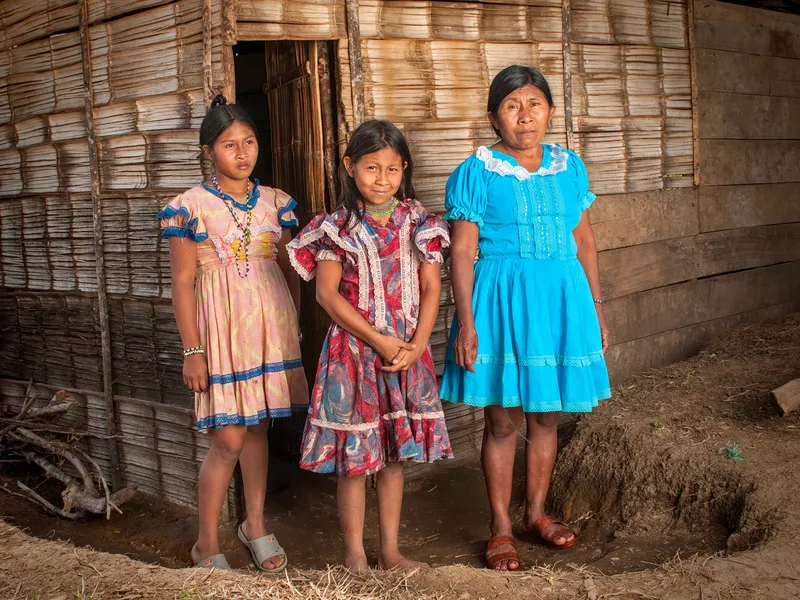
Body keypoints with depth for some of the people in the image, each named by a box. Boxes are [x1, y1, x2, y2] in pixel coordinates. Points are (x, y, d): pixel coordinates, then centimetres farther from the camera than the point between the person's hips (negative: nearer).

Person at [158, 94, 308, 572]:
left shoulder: (276, 202, 6)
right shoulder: (190, 207, -6)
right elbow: (183, 283, -6)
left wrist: (294, 330, 11)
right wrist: (193, 351, -9)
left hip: (271, 325, 4)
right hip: (222, 327, -4)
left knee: (258, 428, 13)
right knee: (229, 438, -4)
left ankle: (256, 525, 28)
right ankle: (207, 544, 12)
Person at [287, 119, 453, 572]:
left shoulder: (419, 223, 3)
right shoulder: (338, 227, -4)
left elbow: (431, 289, 2)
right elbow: (327, 293, -9)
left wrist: (417, 344, -12)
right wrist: (380, 340, -14)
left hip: (407, 353, 3)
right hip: (354, 351, -3)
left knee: (395, 455, 12)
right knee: (354, 457, 3)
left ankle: (390, 551, 25)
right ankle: (355, 555, 18)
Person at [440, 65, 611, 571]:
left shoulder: (569, 167, 9)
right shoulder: (476, 173, -4)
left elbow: (585, 243, 12)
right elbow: (462, 251, -8)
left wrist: (597, 308, 11)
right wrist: (466, 322, -14)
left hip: (562, 299, 4)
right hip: (503, 301, -4)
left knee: (547, 414, 13)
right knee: (503, 419, 2)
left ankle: (537, 512, 29)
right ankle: (501, 528, 16)